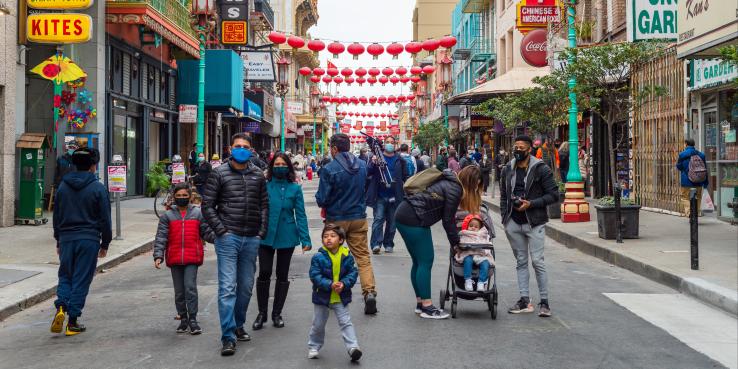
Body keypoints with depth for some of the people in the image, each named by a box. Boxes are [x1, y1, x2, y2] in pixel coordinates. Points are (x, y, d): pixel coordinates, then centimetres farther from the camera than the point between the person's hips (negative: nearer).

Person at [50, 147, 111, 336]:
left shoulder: (63, 186, 7)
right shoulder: (98, 188, -6)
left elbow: (56, 216, 13)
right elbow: (105, 219, -4)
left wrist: (59, 241, 21)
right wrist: (105, 243, 6)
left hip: (66, 239, 3)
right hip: (89, 240, -3)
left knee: (65, 276, 15)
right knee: (81, 280, 3)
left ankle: (61, 307, -10)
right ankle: (73, 322, 4)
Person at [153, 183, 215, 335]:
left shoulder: (198, 213, 8)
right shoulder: (167, 216, 8)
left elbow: (207, 232, 9)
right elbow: (161, 237, 2)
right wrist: (158, 256, -10)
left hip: (192, 259, -2)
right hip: (174, 259, 2)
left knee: (190, 287, -12)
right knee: (179, 291, 9)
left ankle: (193, 319, -6)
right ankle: (183, 319, 21)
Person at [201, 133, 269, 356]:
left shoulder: (258, 175, 11)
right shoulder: (219, 174, 0)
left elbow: (264, 204, 14)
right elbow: (207, 206, -1)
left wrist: (262, 232, 5)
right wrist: (221, 231, -8)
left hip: (251, 239, 4)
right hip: (228, 238, -4)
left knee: (246, 286, 13)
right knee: (227, 288, -8)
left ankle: (238, 325, 30)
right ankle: (228, 337, -7)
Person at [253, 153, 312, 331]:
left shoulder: (295, 188, -2)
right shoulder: (264, 186, -4)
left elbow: (300, 214, -1)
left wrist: (305, 239, -6)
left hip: (287, 237, 1)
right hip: (266, 236, -1)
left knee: (282, 275, 10)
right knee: (264, 273, -4)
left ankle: (277, 314, 23)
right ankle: (262, 313, 12)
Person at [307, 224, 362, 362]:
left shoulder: (347, 257, -7)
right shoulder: (318, 257, -13)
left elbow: (352, 273, -4)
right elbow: (315, 275, -16)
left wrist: (344, 284, -23)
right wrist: (330, 285, -27)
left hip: (341, 297, 1)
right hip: (322, 296, 0)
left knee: (346, 322, -2)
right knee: (318, 324, 14)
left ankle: (353, 347, -4)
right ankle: (313, 347, 32)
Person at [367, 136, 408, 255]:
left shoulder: (400, 160, 8)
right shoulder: (377, 157, 3)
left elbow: (406, 177, 10)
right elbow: (368, 173, -1)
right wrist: (373, 164, -21)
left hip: (394, 197, 2)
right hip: (380, 196, -2)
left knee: (392, 222, 8)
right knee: (378, 219, -10)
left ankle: (388, 244, 18)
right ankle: (376, 244, -13)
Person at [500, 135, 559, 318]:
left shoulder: (541, 169, -6)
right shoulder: (508, 170, 9)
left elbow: (553, 195, -7)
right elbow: (503, 195, 17)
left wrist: (531, 204, -16)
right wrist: (505, 217, 8)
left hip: (534, 223, -5)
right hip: (514, 223, 5)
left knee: (537, 261, -7)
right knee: (521, 262, 10)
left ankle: (544, 302, 2)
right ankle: (525, 300, 15)